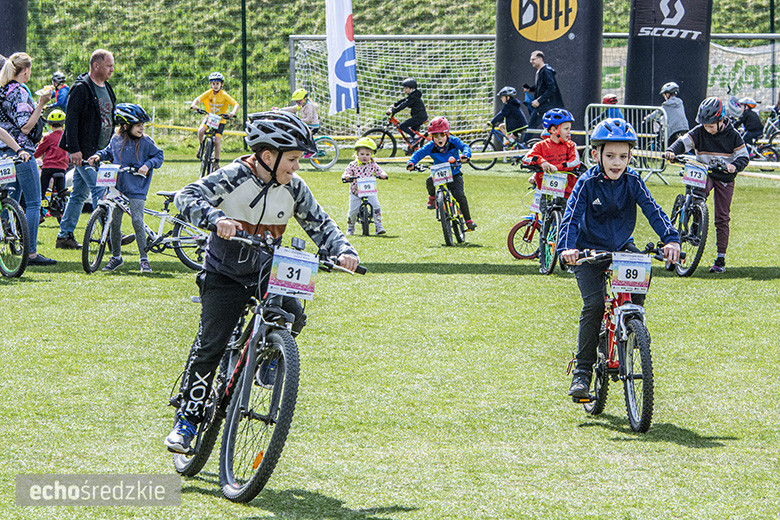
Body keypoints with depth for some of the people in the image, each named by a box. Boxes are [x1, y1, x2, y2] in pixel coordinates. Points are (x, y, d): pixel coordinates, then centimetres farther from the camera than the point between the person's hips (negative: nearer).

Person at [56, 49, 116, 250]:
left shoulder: (106, 88, 16)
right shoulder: (81, 88, -12)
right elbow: (71, 119, -16)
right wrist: (74, 149, -21)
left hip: (99, 151, 9)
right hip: (84, 152, -9)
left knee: (79, 194, 10)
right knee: (99, 189, -14)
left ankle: (65, 235, 14)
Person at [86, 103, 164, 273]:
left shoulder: (145, 142, -4)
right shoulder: (116, 139, 5)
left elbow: (159, 156, 2)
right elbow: (109, 152, 24)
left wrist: (148, 165, -14)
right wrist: (98, 156, 6)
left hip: (136, 189, -4)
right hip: (117, 187, 4)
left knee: (137, 221, -12)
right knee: (114, 222, 6)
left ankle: (144, 259, -4)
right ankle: (116, 257, 22)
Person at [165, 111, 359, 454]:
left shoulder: (293, 188, -7)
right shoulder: (234, 177, -20)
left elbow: (320, 224, -1)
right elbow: (187, 197, -29)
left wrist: (343, 250, -20)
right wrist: (216, 218, -48)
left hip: (267, 274, 4)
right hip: (225, 275, -4)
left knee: (293, 317, -19)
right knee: (210, 345, -10)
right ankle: (187, 418, 1)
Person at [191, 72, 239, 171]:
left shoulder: (224, 95, -11)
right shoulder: (208, 93, -6)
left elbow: (236, 104, -18)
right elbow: (197, 99, -17)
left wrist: (233, 112, -39)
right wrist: (194, 105, -40)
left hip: (220, 121, -1)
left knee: (217, 141, -15)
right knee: (201, 131, -28)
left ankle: (216, 162, 5)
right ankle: (201, 146, 4)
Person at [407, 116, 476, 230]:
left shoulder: (453, 141, -12)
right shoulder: (430, 147, -10)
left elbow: (464, 147, -23)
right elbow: (418, 153, -11)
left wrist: (465, 155, -47)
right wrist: (411, 162, -31)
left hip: (454, 175, -1)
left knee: (460, 195, -18)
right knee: (429, 181, -32)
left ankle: (468, 220, -4)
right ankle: (432, 197, 5)